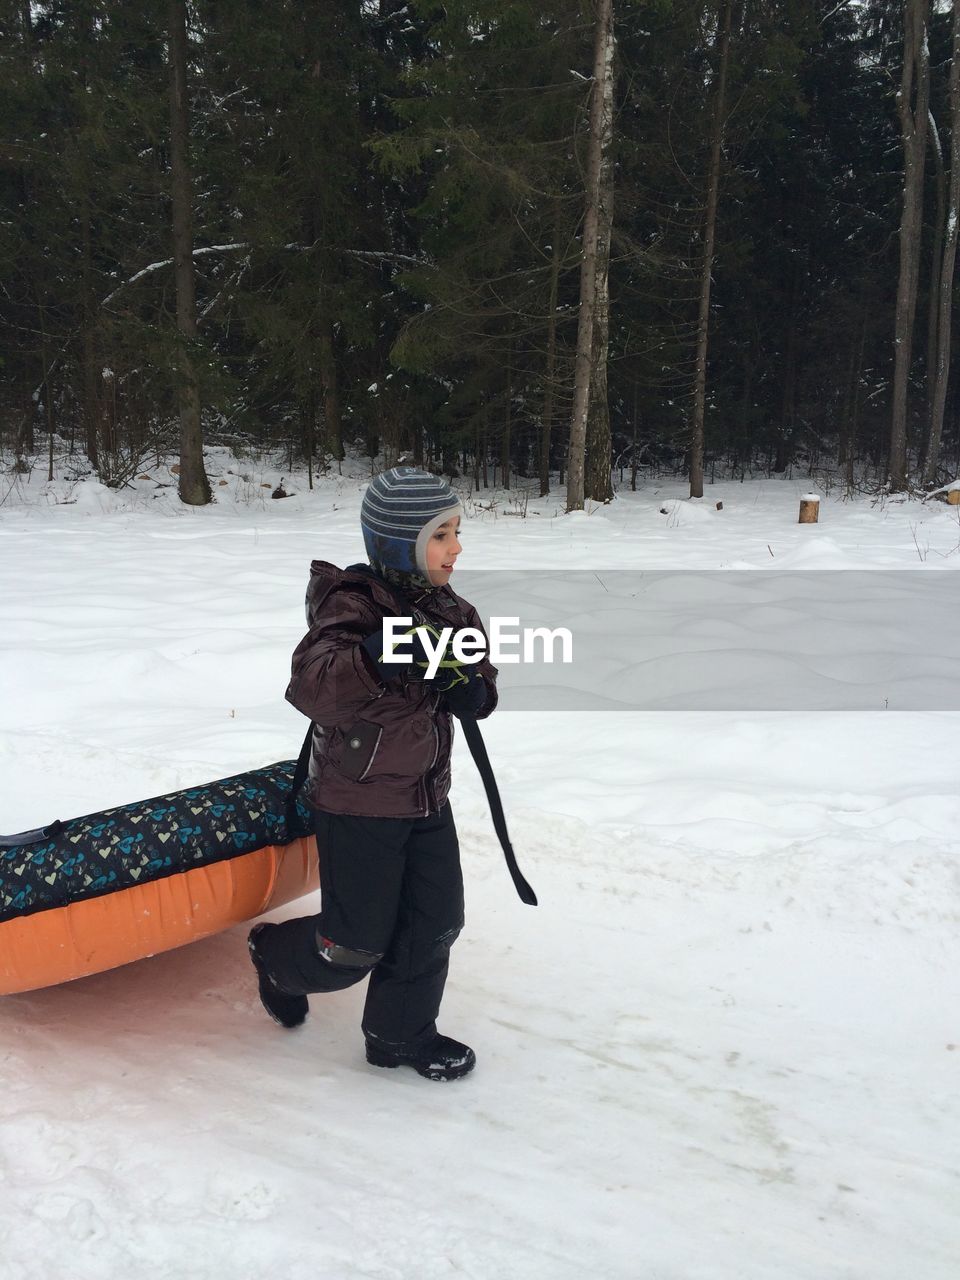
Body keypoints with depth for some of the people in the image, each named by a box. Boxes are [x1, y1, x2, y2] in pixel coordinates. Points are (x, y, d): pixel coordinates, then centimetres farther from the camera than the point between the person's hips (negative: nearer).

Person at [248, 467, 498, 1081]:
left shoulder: (450, 610, 4)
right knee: (354, 946, 5)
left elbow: (482, 682, 13)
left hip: (427, 795, 7)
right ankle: (275, 954, 36)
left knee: (436, 922, 10)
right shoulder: (354, 604, -19)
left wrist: (472, 689, -11)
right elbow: (312, 687, -32)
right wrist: (375, 656, -49)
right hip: (358, 803, -7)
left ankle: (400, 1034, 31)